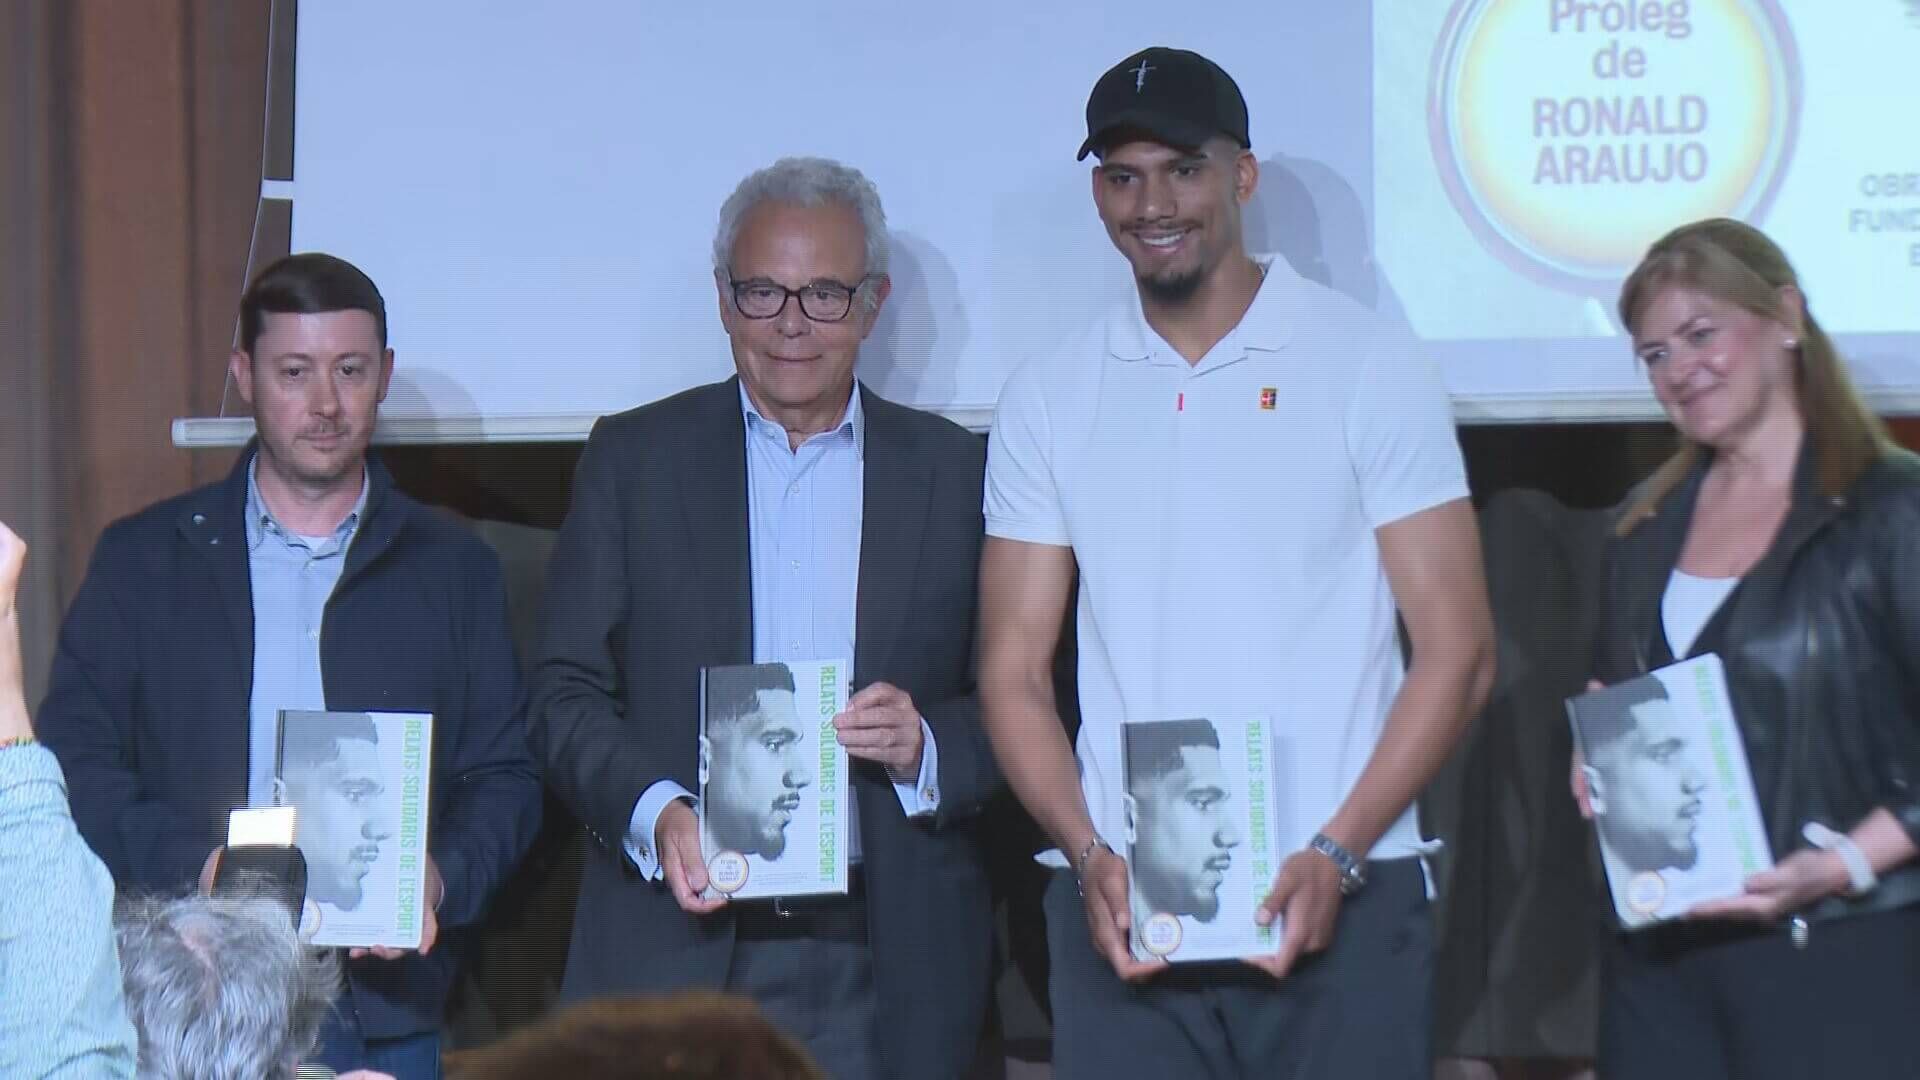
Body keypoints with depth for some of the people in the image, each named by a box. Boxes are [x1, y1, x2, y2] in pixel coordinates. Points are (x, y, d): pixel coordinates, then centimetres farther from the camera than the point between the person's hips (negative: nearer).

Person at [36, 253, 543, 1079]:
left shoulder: (453, 570, 11)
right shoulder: (142, 560, 8)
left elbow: (505, 778, 10)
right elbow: (75, 759, 2)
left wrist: (441, 879, -11)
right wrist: (194, 866, -14)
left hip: (385, 1013, 1)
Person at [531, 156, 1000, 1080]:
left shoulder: (953, 472, 10)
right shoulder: (632, 458, 9)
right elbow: (566, 693, 5)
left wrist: (924, 746, -11)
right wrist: (655, 813, -13)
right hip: (675, 951, 0)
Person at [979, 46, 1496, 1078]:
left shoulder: (1366, 364, 2)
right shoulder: (1049, 397, 9)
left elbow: (1456, 650, -1)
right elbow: (1014, 670, 9)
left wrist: (1337, 854, -11)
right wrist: (1089, 856, -7)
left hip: (1338, 903, -2)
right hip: (1120, 911, 2)